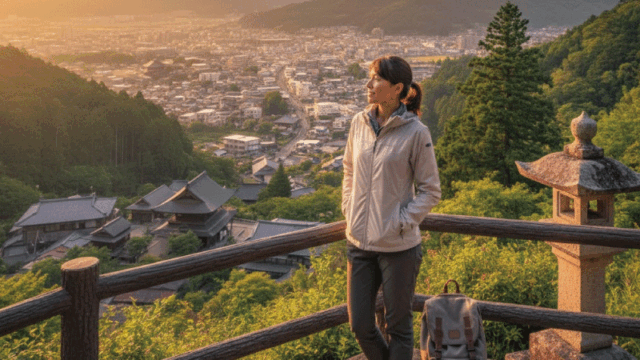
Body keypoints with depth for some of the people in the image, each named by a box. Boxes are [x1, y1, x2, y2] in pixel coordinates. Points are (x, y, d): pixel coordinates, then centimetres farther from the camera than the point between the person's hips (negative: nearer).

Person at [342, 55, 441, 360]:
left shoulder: (416, 133, -13)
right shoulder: (359, 123, 2)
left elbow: (430, 191, -6)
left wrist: (401, 223, -13)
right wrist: (349, 210, 6)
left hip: (399, 246, -5)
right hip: (359, 242, 5)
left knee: (399, 325, 11)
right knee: (360, 324, 12)